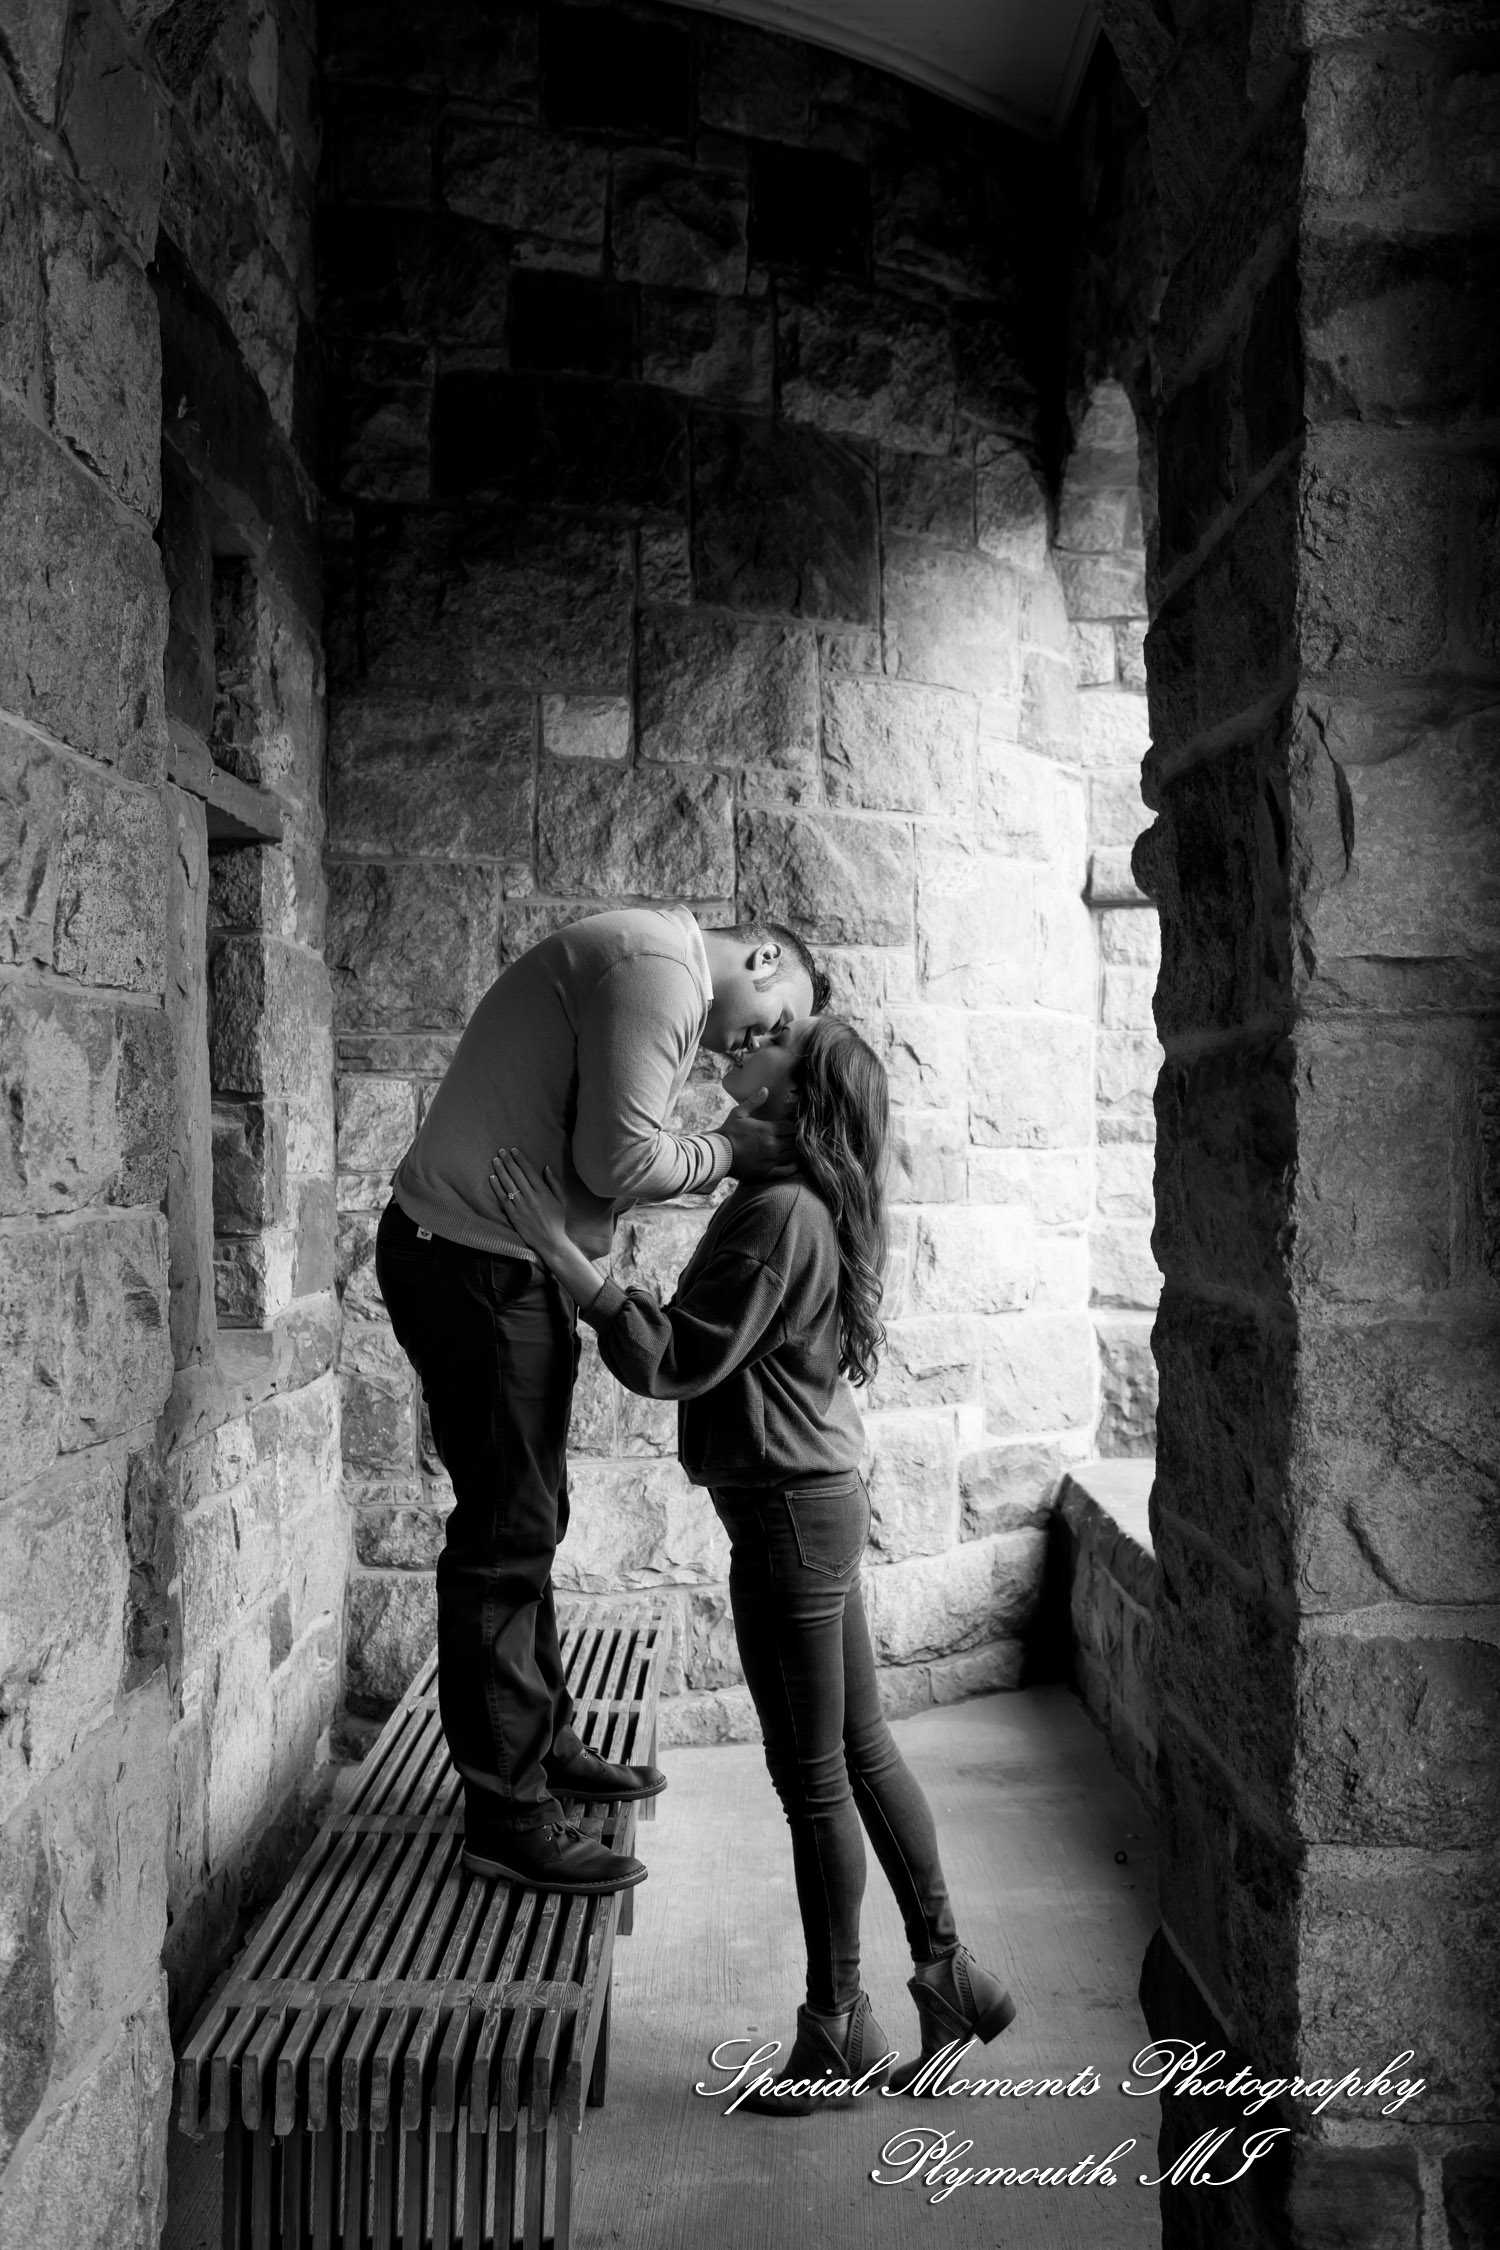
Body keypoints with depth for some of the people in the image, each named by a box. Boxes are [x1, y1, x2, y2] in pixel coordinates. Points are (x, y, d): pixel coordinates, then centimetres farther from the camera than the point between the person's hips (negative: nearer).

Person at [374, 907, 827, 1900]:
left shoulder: (662, 976, 18)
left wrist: (721, 1152, 2)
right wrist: (727, 1152, -7)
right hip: (477, 1267, -11)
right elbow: (617, 1162, -21)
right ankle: (510, 1816, 9)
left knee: (529, 1521, 19)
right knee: (506, 1532, -3)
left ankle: (546, 1744, 34)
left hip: (503, 1265, 11)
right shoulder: (660, 963, -15)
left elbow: (599, 1161, 12)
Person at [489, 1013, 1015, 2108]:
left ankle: (838, 2030, 21)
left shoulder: (778, 1215, -21)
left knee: (813, 1780, 5)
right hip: (824, 1494, 9)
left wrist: (561, 1250, -18)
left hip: (789, 1508, -9)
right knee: (863, 1752, 19)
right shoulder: (816, 1204, 9)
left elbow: (671, 1361, -20)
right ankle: (948, 1971, 33)